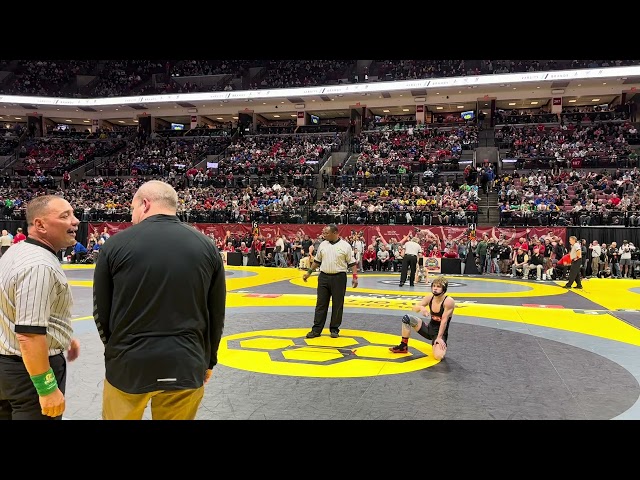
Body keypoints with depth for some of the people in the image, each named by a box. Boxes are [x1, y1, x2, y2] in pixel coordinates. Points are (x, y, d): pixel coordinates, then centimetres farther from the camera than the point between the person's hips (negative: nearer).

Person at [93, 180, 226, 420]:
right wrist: (208, 360, 15)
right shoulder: (207, 246, -2)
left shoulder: (116, 244, -6)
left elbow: (100, 311, 2)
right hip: (186, 366, 1)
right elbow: (216, 314, 2)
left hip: (128, 364, -1)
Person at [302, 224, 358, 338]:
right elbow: (317, 261, 16)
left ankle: (334, 329, 16)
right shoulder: (322, 245, 7)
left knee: (337, 304, 4)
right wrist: (309, 272, 15)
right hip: (324, 277, 3)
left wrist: (354, 276, -11)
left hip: (339, 278, -3)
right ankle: (316, 329, 11)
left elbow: (352, 263, -4)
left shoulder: (345, 246, -5)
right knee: (321, 304, 5)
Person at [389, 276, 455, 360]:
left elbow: (444, 321, -20)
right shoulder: (430, 297, -5)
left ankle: (442, 346, 8)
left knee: (438, 356, -31)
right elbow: (415, 308, -1)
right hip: (429, 328, 5)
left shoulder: (449, 301, -20)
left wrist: (439, 338, -20)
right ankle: (403, 347, 0)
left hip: (440, 332, -5)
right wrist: (421, 308, -25)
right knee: (407, 318, -15)